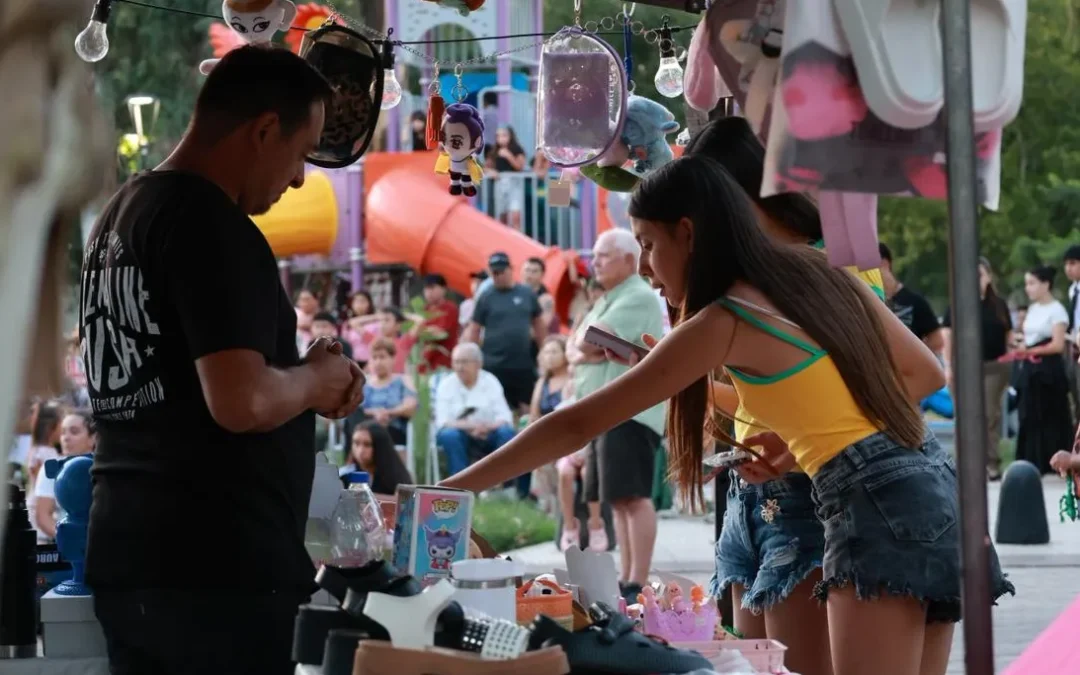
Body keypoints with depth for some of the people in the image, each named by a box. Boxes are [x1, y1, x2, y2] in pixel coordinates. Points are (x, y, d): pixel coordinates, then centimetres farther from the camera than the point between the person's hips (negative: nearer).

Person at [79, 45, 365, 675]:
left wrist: (301, 377, 15)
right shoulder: (213, 226, -15)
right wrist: (314, 381, -4)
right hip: (218, 569, -9)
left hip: (127, 558, 9)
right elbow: (241, 403, -24)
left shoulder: (120, 216, 15)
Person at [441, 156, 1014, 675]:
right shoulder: (819, 274, 15)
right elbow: (926, 372, 22)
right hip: (930, 481, 8)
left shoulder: (725, 321, -6)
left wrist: (454, 488, -2)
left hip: (877, 501, -8)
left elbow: (578, 425, -6)